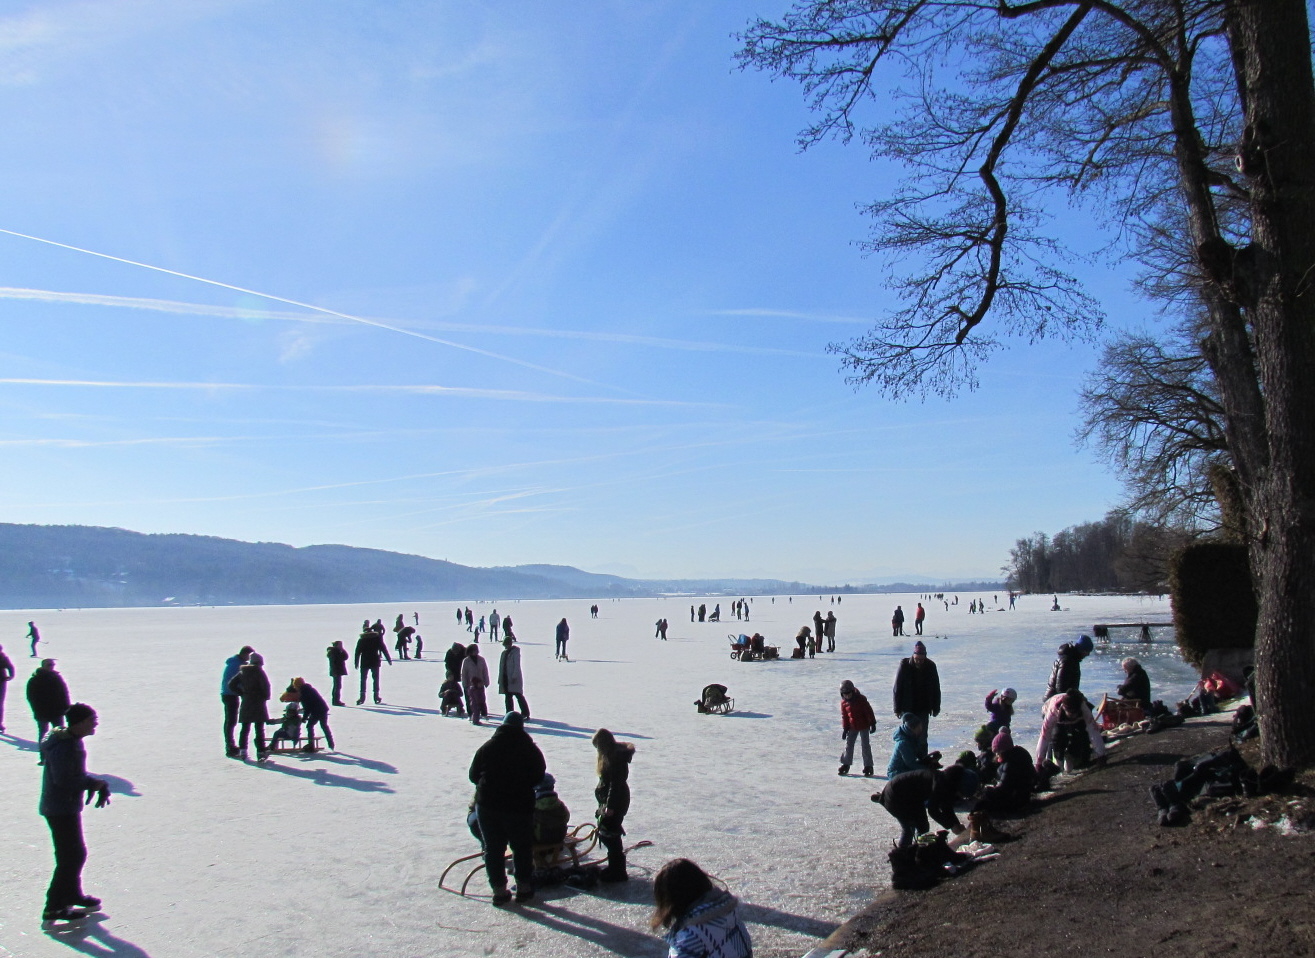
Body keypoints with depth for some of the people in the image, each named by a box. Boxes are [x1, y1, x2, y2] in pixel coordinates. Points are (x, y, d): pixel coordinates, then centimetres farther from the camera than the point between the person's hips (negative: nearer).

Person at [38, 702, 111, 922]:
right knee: (73, 856, -3)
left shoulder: (74, 741, 6)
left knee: (75, 854, 21)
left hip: (68, 807, 10)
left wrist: (93, 783, -3)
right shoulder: (63, 747, -25)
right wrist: (94, 783, -17)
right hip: (61, 810, -10)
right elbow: (64, 781, -27)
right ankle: (54, 908, 6)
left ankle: (73, 894, 37)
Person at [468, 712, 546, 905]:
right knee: (522, 847, 14)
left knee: (493, 848, 10)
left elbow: (473, 775, 7)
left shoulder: (486, 747, 2)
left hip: (487, 804, 1)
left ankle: (499, 889, 11)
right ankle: (523, 887, 19)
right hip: (519, 805, -1)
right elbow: (539, 776, 0)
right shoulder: (530, 749, -3)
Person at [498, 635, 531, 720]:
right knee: (508, 698, 9)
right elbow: (501, 665, 14)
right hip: (506, 678, 7)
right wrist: (500, 679, 10)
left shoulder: (515, 652, -6)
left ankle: (526, 714, -2)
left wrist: (514, 677, -18)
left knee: (519, 696, -6)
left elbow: (517, 665, -12)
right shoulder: (504, 652, 13)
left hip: (514, 679, -7)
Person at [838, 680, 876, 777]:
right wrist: (845, 728, 5)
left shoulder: (861, 699, -14)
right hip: (852, 727, 4)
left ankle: (868, 766, 5)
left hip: (864, 726, -4)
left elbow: (869, 711, -10)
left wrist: (872, 723, -11)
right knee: (848, 745, 6)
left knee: (865, 745, -2)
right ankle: (846, 765, 16)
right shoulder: (843, 702, -2)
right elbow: (844, 716, 7)